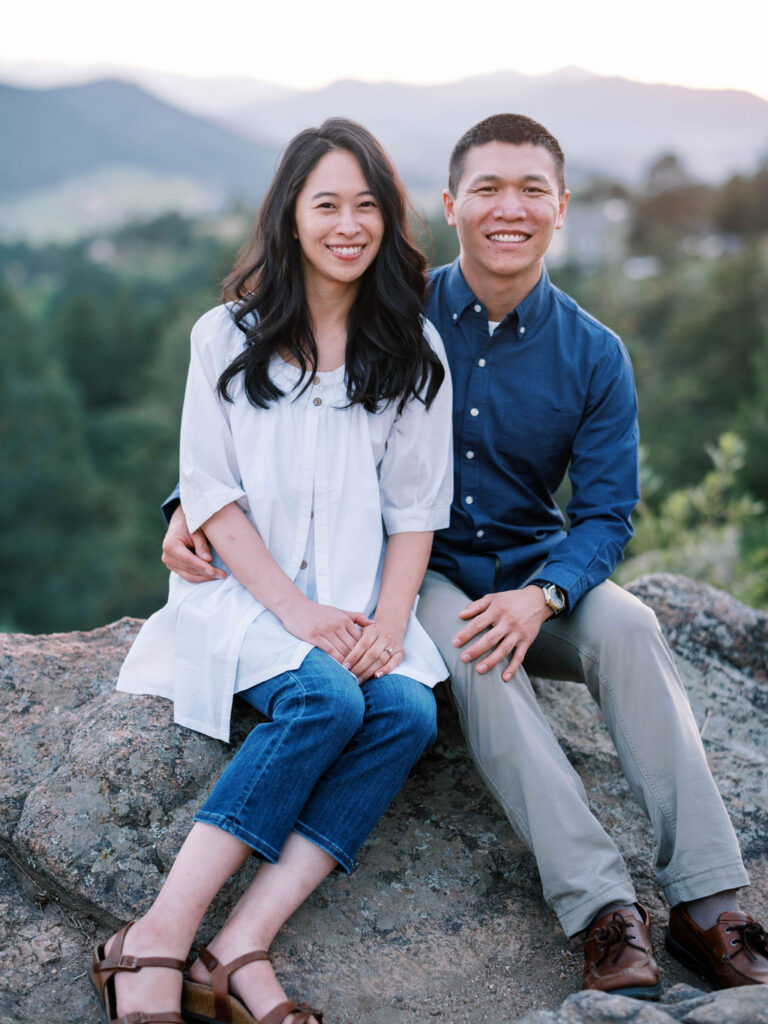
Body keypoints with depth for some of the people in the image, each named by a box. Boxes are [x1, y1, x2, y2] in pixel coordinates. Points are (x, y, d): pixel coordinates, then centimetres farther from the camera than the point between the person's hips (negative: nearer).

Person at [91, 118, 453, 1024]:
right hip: (244, 593, -3)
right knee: (325, 699, -32)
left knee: (408, 711, -27)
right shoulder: (227, 337, 3)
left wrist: (388, 621, -10)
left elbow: (416, 507, 7)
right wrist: (296, 611, -15)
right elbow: (211, 498, -3)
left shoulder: (413, 351, 9)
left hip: (362, 601, 3)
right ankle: (156, 942, -29)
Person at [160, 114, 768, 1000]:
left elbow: (605, 513, -3)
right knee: (468, 649, -34)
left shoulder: (593, 355, 0)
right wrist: (194, 506, -15)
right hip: (414, 573, -1)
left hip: (534, 575, 2)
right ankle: (602, 911, -35)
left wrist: (541, 595, -24)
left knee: (627, 626, -28)